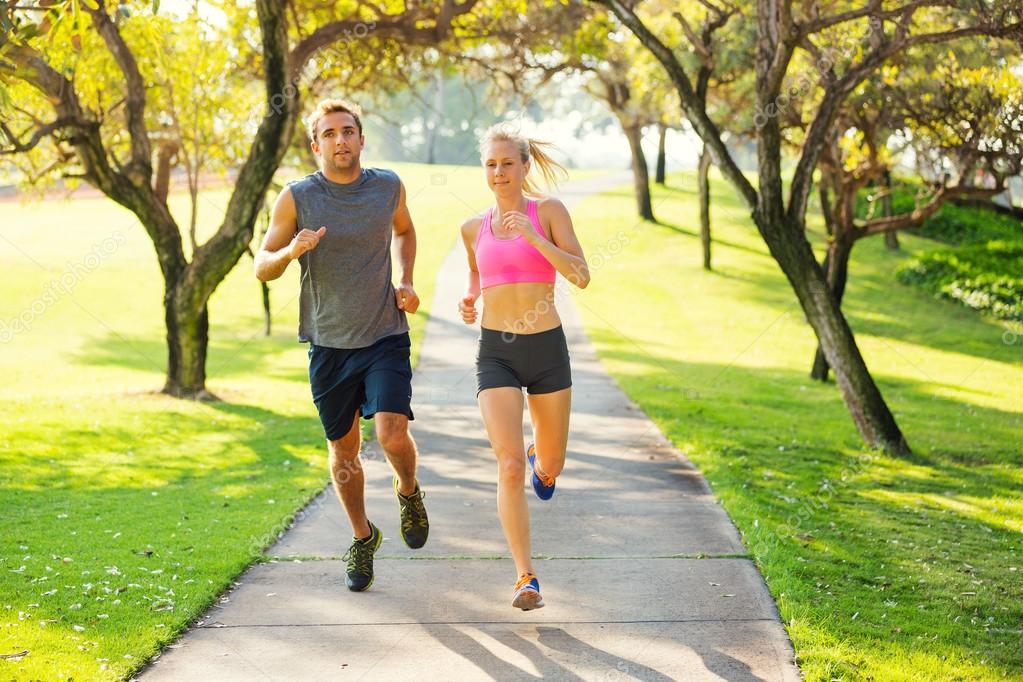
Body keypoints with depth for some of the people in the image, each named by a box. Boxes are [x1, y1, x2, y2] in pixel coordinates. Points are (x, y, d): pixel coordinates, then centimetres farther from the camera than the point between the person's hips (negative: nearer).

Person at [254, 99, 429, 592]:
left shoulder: (389, 187, 1)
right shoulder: (297, 198, -6)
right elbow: (262, 267, -1)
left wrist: (405, 282, 7)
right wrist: (291, 252, -23)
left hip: (385, 336, 0)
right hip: (329, 344, 0)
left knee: (392, 434, -18)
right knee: (343, 449, 10)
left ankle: (408, 491, 17)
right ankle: (362, 537, 33)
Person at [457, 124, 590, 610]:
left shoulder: (549, 211, -2)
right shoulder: (473, 228, 7)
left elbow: (581, 277, -12)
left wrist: (533, 237, -22)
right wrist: (469, 304, 5)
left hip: (547, 350, 0)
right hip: (496, 354, 1)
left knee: (549, 468, 14)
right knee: (509, 468, -16)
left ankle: (540, 457, 54)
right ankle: (526, 578, -8)